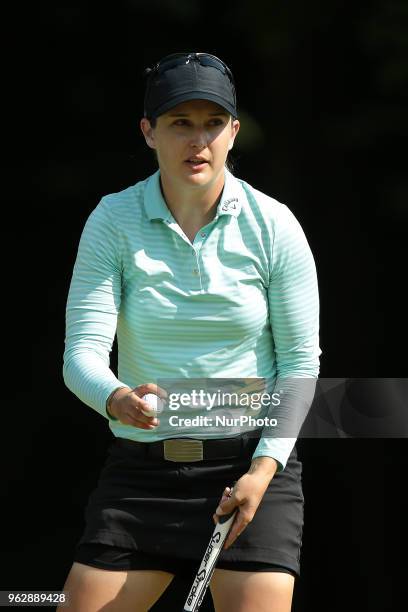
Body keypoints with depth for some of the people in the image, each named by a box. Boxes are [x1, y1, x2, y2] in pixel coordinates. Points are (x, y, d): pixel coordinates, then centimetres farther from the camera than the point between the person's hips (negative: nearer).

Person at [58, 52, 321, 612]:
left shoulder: (272, 226, -3)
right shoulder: (113, 222, -3)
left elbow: (300, 361, 0)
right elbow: (83, 353, -10)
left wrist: (263, 470, -11)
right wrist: (119, 400, -33)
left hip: (253, 462, -1)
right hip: (142, 467, 1)